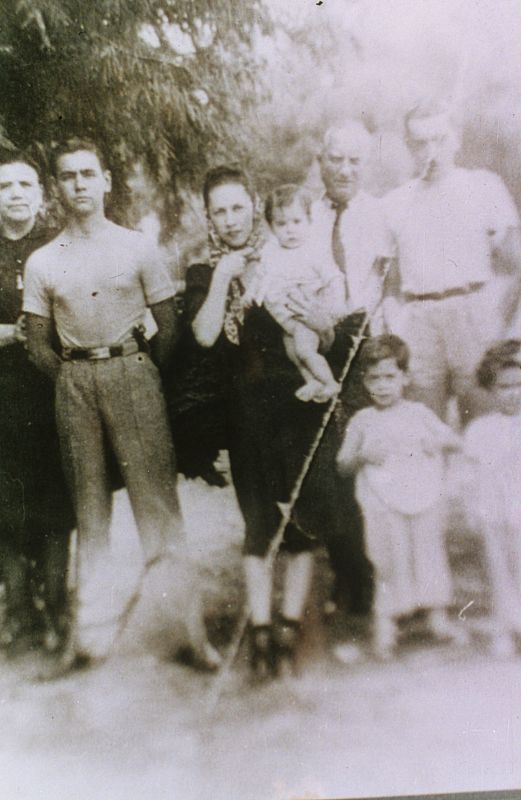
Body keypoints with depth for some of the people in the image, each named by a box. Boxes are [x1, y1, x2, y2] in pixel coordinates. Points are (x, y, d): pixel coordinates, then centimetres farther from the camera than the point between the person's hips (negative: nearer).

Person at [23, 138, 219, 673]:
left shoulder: (136, 248, 5)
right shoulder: (42, 262, 8)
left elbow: (168, 328, 6)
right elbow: (38, 346, 10)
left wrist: (140, 375, 3)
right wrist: (75, 380, 3)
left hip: (131, 372, -2)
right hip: (73, 383, 2)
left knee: (155, 494, -5)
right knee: (88, 502, 7)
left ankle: (187, 622, 0)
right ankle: (86, 629, 13)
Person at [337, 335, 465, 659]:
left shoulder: (419, 413, 5)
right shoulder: (362, 421, 1)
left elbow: (456, 441, 11)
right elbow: (342, 465, 5)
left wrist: (439, 441, -11)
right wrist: (362, 456, -15)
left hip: (424, 501, 2)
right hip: (383, 507, -2)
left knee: (430, 553, 10)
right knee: (390, 561, 1)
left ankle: (438, 614, 26)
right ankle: (385, 623, 13)